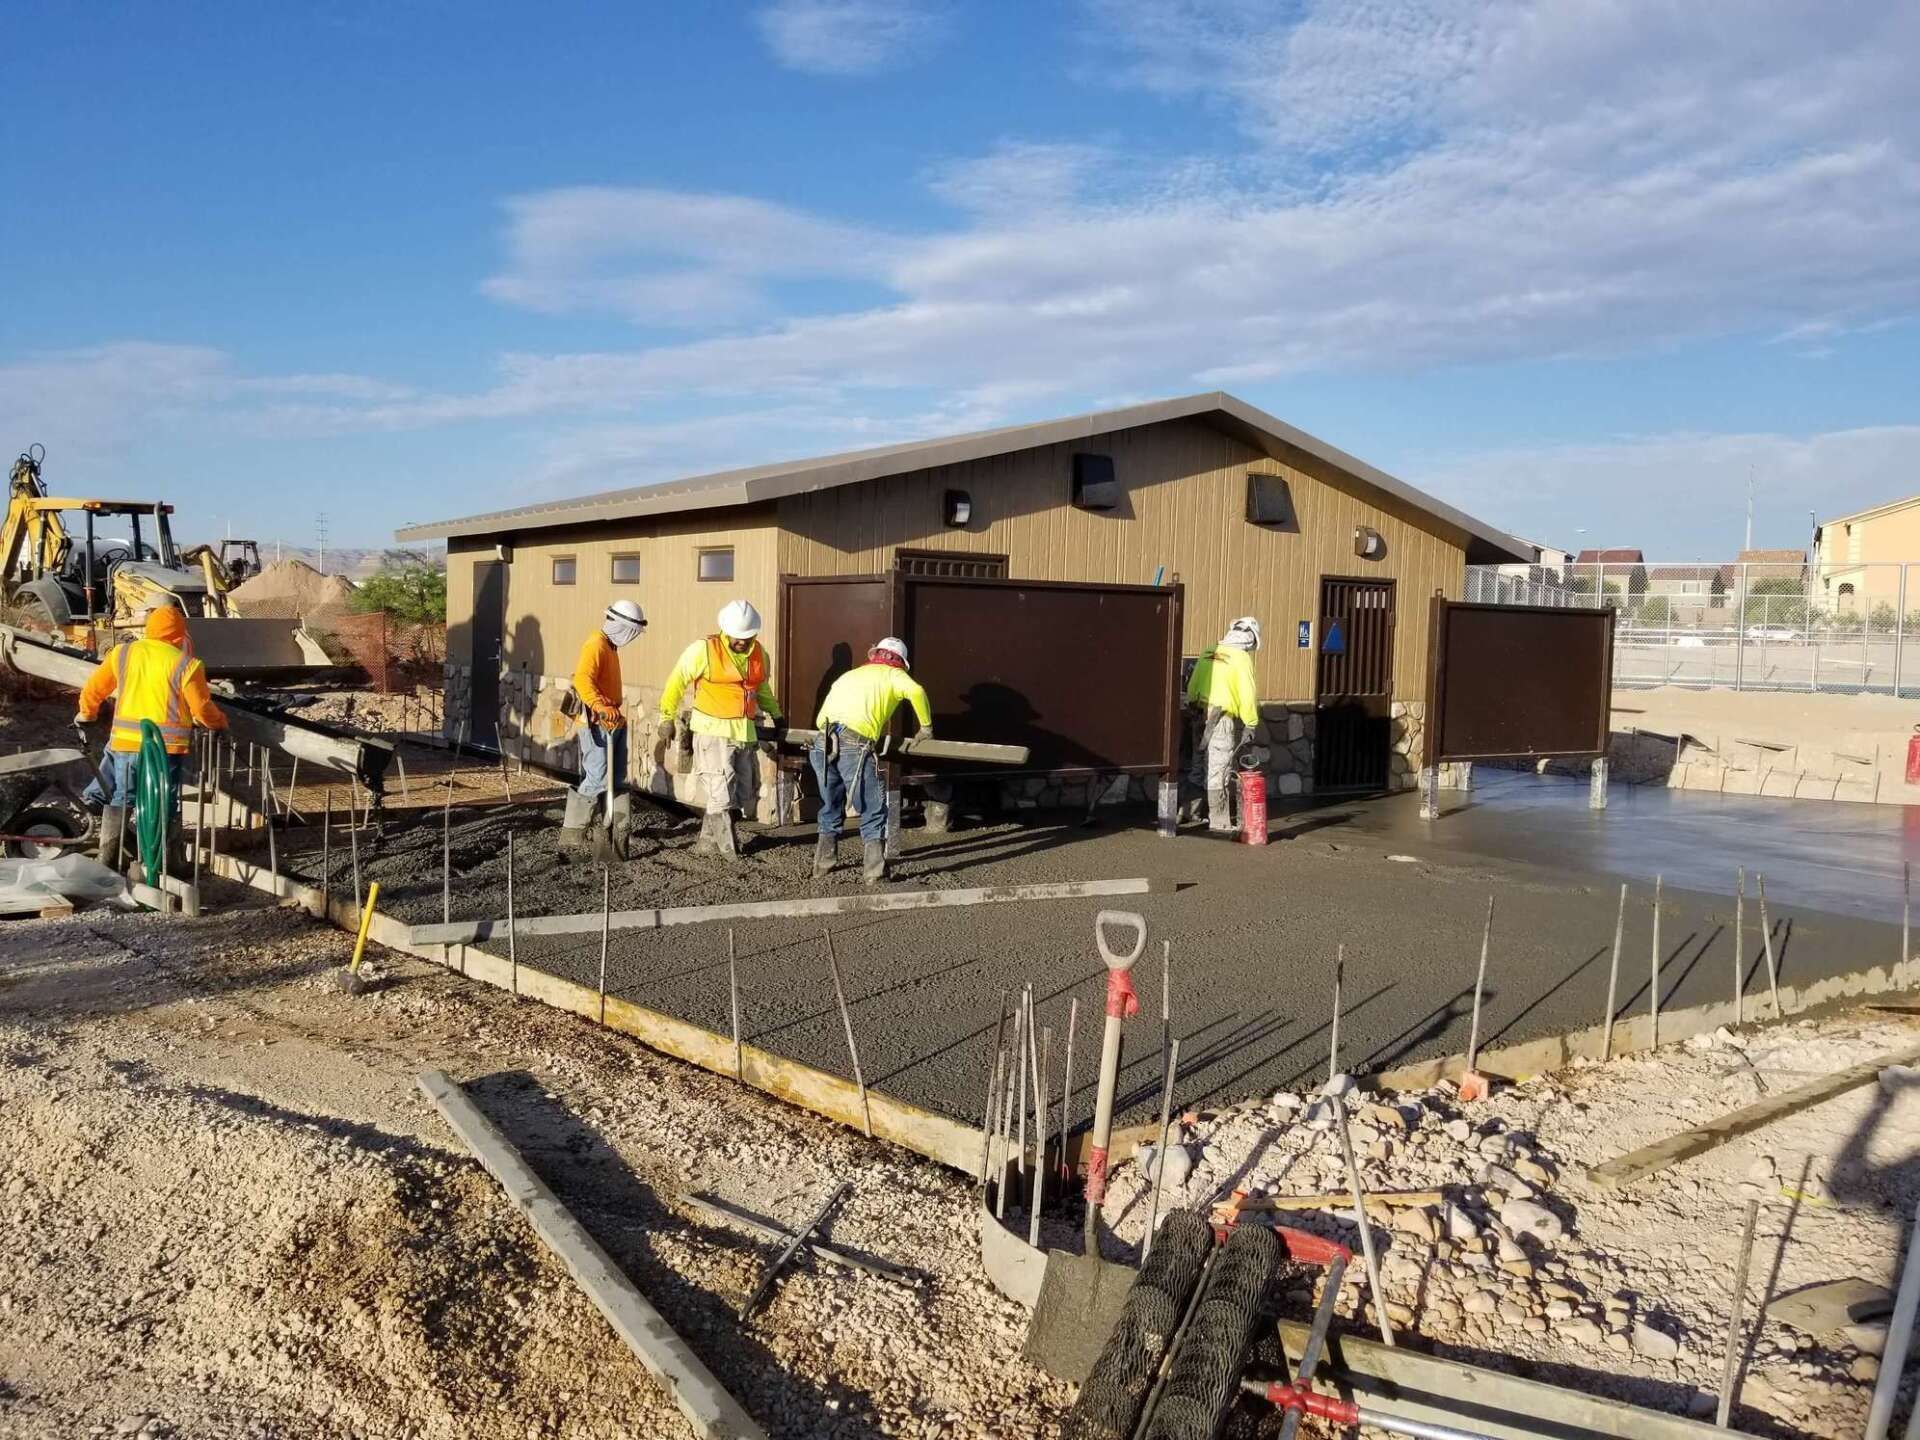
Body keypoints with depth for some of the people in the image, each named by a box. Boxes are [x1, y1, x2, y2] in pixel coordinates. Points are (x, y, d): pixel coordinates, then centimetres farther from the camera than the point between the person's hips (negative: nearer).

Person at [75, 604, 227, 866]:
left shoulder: (122, 653, 5)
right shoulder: (186, 664, -7)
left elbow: (93, 688, 14)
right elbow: (202, 709, -4)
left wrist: (86, 713, 32)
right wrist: (221, 722, 16)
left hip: (125, 742, 3)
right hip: (167, 745, -3)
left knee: (118, 799, 16)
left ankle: (107, 858, 21)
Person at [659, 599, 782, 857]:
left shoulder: (759, 654, 7)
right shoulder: (704, 650, -10)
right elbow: (677, 681, -4)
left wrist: (776, 714, 26)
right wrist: (667, 717, -3)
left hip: (745, 733, 6)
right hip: (713, 732, -6)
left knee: (743, 794, 10)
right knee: (721, 793, -7)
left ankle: (708, 841, 24)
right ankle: (728, 850, 3)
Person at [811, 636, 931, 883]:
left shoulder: (849, 675, 33)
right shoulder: (892, 674, 17)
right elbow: (915, 691, -6)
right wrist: (926, 727, 8)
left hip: (822, 744, 5)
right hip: (854, 746, -5)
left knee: (830, 809, 22)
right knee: (873, 812, 6)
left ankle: (822, 866, 29)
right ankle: (873, 872, 2)